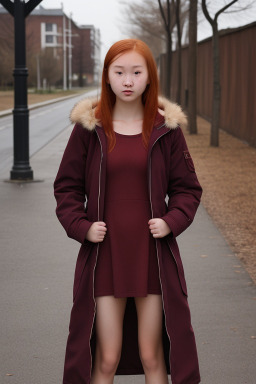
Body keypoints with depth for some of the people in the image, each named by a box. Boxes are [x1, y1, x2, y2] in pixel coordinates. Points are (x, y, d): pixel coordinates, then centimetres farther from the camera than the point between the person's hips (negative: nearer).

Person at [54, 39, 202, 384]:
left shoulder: (166, 128, 1)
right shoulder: (89, 127, -1)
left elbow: (187, 188, 7)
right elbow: (67, 187, 6)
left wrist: (171, 222, -9)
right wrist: (81, 226, -8)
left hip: (153, 255, 0)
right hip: (104, 255, 0)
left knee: (152, 356, 9)